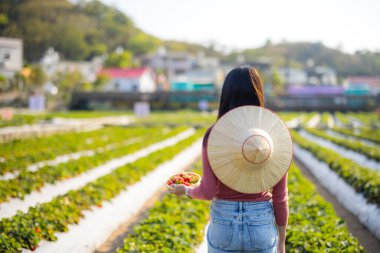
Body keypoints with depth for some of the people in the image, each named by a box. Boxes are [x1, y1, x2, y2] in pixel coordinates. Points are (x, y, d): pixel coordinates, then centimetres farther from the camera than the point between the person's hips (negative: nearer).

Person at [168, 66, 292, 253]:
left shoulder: (214, 134, -9)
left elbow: (208, 192, -11)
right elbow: (280, 196, -4)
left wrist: (186, 190, 12)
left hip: (223, 223, 0)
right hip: (262, 223, 0)